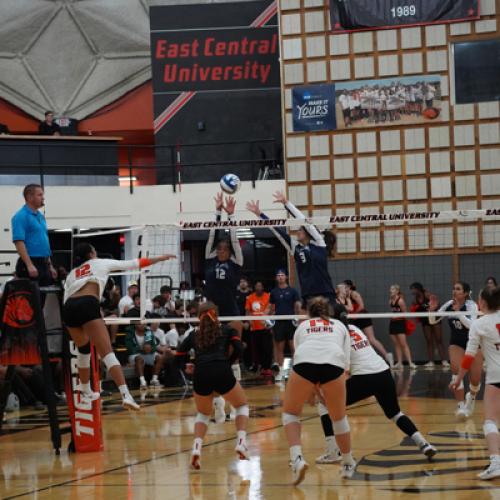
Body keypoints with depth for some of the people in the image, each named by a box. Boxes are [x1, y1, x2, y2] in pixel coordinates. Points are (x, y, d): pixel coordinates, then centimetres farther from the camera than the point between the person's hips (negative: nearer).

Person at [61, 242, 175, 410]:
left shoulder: (72, 273, 31)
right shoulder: (100, 263, 22)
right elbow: (134, 264, 24)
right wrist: (160, 258, 32)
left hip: (69, 308, 5)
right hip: (87, 305, -5)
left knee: (83, 350, 29)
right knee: (107, 353, -12)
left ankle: (85, 391, 39)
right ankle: (125, 395, -25)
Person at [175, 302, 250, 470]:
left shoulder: (194, 334, 24)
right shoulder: (226, 329, 20)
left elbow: (179, 357, 20)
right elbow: (237, 348, 4)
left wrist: (188, 367, 39)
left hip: (200, 375, 2)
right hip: (222, 373, -2)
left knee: (203, 413, 27)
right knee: (242, 405, 24)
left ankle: (197, 447, 1)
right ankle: (241, 442, 1)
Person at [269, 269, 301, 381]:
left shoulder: (292, 291, 1)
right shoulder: (274, 292, 9)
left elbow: (298, 305, 0)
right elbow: (272, 308, 14)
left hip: (290, 321, -2)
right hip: (278, 322, 3)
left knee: (293, 346, -4)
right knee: (279, 347, 4)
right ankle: (280, 371, 9)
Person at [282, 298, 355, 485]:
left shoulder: (302, 326, 35)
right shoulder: (339, 326, 33)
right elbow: (346, 362, 24)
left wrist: (312, 391, 45)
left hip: (304, 362, 0)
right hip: (334, 364, 0)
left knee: (290, 413, 19)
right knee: (339, 418, 23)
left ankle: (297, 458, -2)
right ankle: (348, 465, 35)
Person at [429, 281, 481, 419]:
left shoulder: (471, 305, -20)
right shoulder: (449, 305, -9)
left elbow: (470, 324, -35)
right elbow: (432, 321, -2)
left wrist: (458, 311, -44)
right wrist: (433, 309, -20)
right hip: (457, 343, 2)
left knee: (475, 379, -2)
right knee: (456, 371, -21)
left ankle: (471, 397, 32)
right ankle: (461, 405, -16)